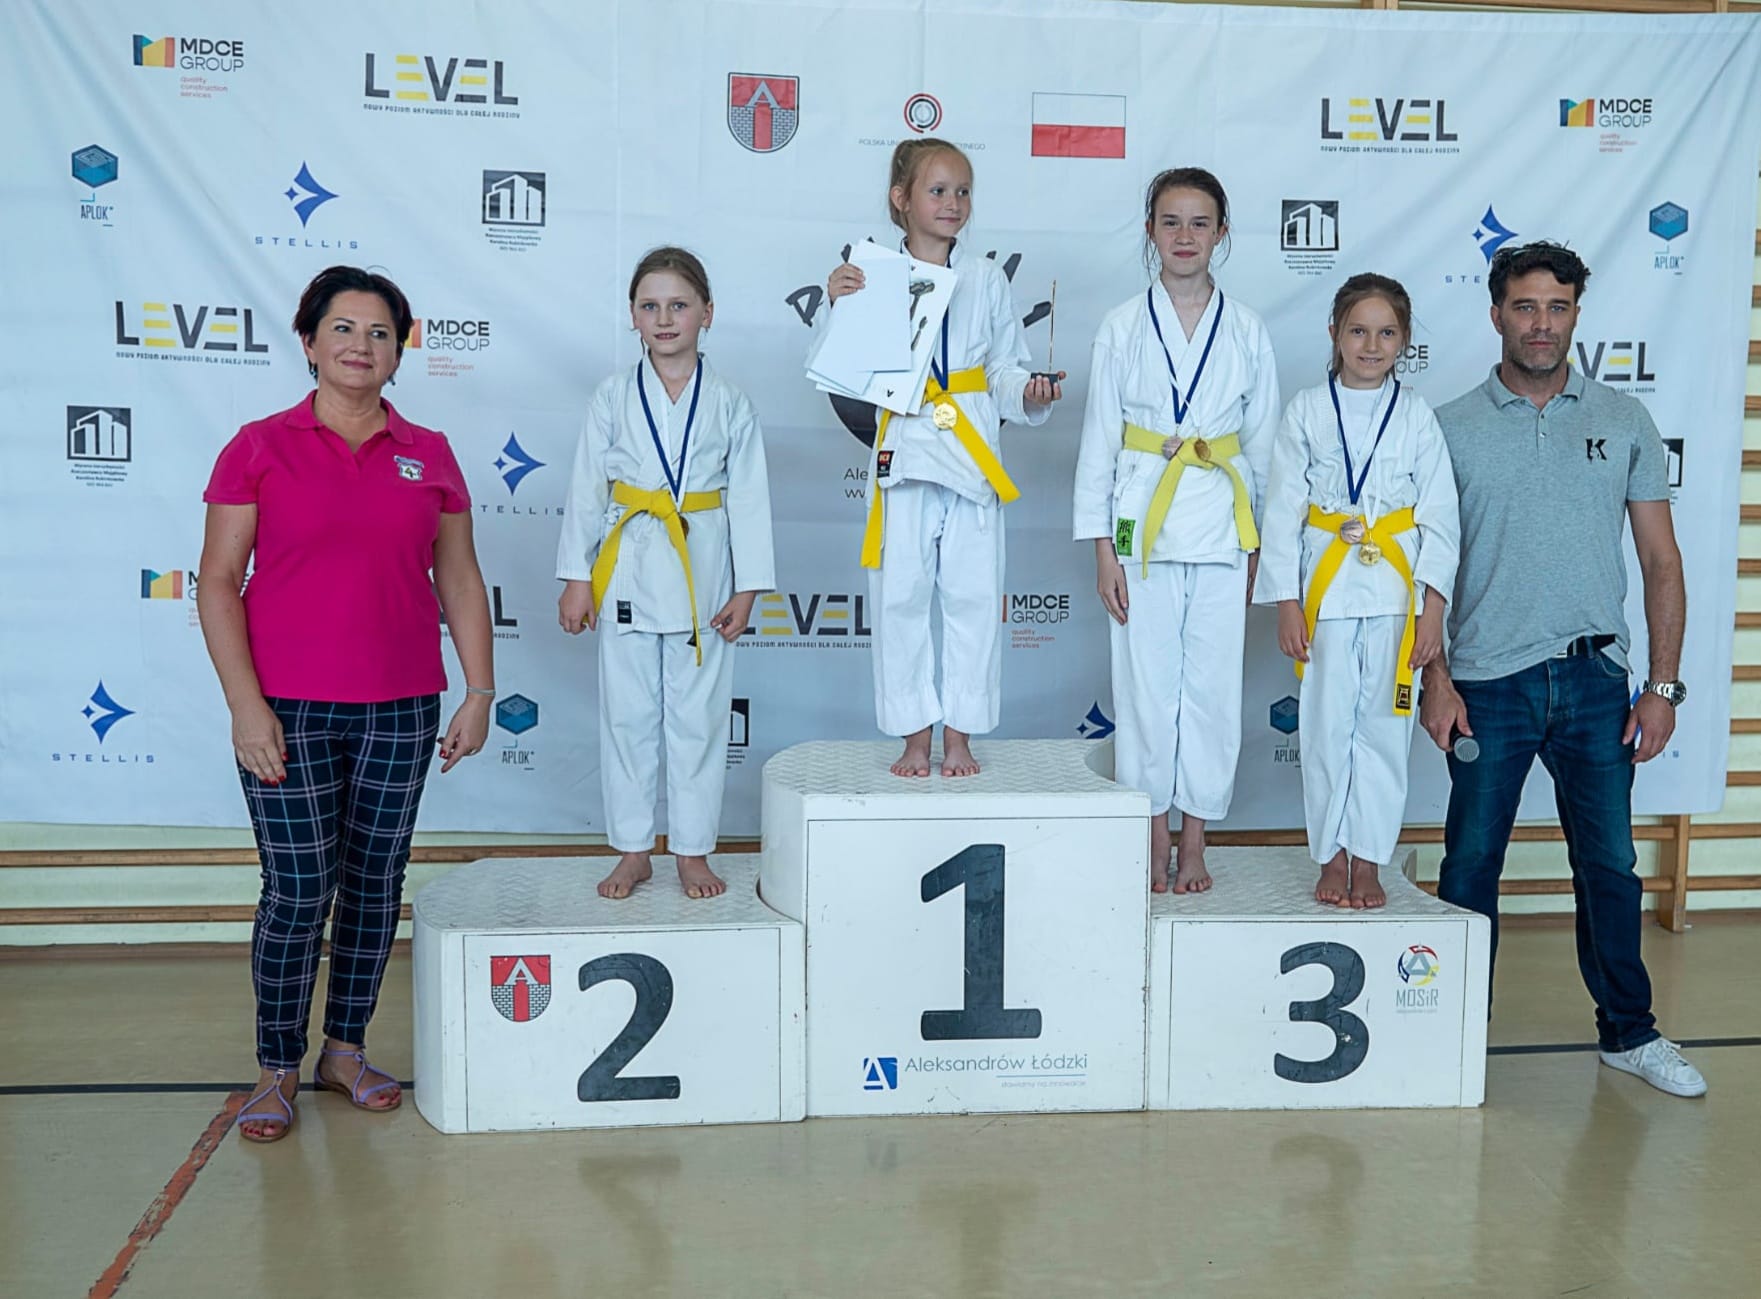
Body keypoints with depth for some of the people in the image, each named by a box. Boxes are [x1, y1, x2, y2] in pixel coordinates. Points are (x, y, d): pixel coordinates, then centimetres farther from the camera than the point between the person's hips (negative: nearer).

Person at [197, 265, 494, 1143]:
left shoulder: (428, 455, 7)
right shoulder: (260, 447, 0)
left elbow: (459, 579, 9)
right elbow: (218, 583, -3)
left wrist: (480, 692, 4)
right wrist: (244, 703, -11)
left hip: (400, 709, 3)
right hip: (288, 710, -3)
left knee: (376, 882, 10)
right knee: (298, 892, -1)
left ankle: (346, 1050, 26)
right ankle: (277, 1069, 16)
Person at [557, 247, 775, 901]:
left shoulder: (730, 404, 2)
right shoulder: (613, 398, 2)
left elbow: (749, 497, 2)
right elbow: (586, 489, 3)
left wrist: (746, 588, -2)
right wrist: (577, 577, 0)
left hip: (703, 572, 0)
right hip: (628, 570, 1)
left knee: (698, 716, 5)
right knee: (627, 716, 7)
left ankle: (693, 852, 18)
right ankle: (632, 852, 19)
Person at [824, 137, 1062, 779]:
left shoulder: (987, 278, 9)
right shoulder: (871, 276, 3)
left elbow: (1005, 367, 11)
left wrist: (1027, 392, -9)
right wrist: (836, 307, -11)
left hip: (974, 453, 1)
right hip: (904, 449, -1)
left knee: (973, 594, 2)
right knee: (900, 595, 1)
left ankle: (959, 736, 15)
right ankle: (915, 737, 14)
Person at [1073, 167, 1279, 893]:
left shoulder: (1247, 332, 6)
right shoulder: (1123, 328, 2)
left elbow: (1262, 444, 9)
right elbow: (1099, 439, 2)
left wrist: (1256, 546, 5)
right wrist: (1103, 548, -3)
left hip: (1222, 528, 1)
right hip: (1142, 524, -1)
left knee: (1213, 684, 4)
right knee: (1146, 684, 2)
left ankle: (1194, 845, 18)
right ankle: (1153, 845, 17)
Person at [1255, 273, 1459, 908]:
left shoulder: (1417, 416, 3)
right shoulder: (1307, 410, 2)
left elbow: (1440, 518, 2)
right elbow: (1282, 511, 1)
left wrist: (1433, 607, -4)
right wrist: (1287, 603, -4)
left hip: (1396, 588, 0)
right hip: (1325, 587, 0)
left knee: (1384, 727, 4)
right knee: (1326, 725, 3)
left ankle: (1368, 861, 15)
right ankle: (1331, 858, 16)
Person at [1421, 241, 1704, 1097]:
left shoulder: (1624, 422, 6)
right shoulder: (1451, 429, 2)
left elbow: (1661, 561, 7)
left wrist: (1663, 686, 1)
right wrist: (1435, 679, -5)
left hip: (1596, 680, 1)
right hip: (1489, 681, -1)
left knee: (1610, 865, 9)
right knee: (1470, 864, 7)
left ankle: (1629, 1032, 25)